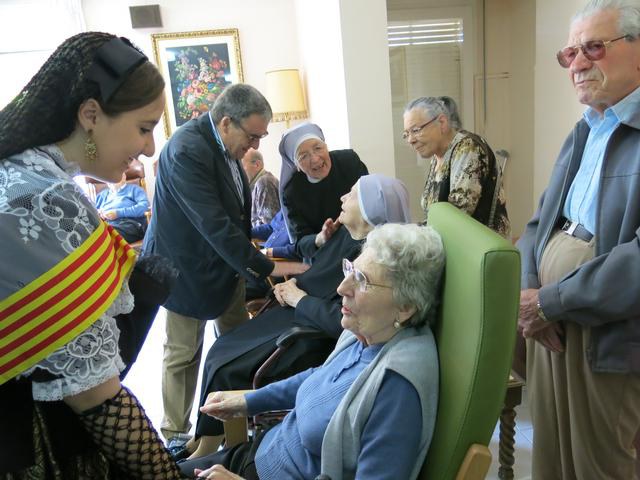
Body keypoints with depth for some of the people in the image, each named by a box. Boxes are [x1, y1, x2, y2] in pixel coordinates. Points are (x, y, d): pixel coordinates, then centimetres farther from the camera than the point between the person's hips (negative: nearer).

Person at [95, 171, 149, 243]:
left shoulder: (134, 189, 20)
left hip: (129, 224, -4)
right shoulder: (102, 194, 35)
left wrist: (119, 213, -8)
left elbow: (144, 206, 0)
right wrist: (98, 213, 1)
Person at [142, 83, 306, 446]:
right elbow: (214, 225, -32)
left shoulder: (222, 142, -1)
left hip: (226, 261, 8)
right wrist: (265, 267, -28)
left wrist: (248, 252, 8)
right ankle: (175, 435, 29)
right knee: (184, 355, 8)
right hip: (189, 267, -8)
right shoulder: (187, 150, -28)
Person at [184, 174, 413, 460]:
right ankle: (205, 436, 21)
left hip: (314, 335, -9)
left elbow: (341, 321, -32)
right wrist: (291, 284, -2)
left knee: (227, 371, -8)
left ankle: (207, 448, 18)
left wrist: (300, 299, -17)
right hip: (294, 313, 9)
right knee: (221, 350, 6)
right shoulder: (345, 233, 1)